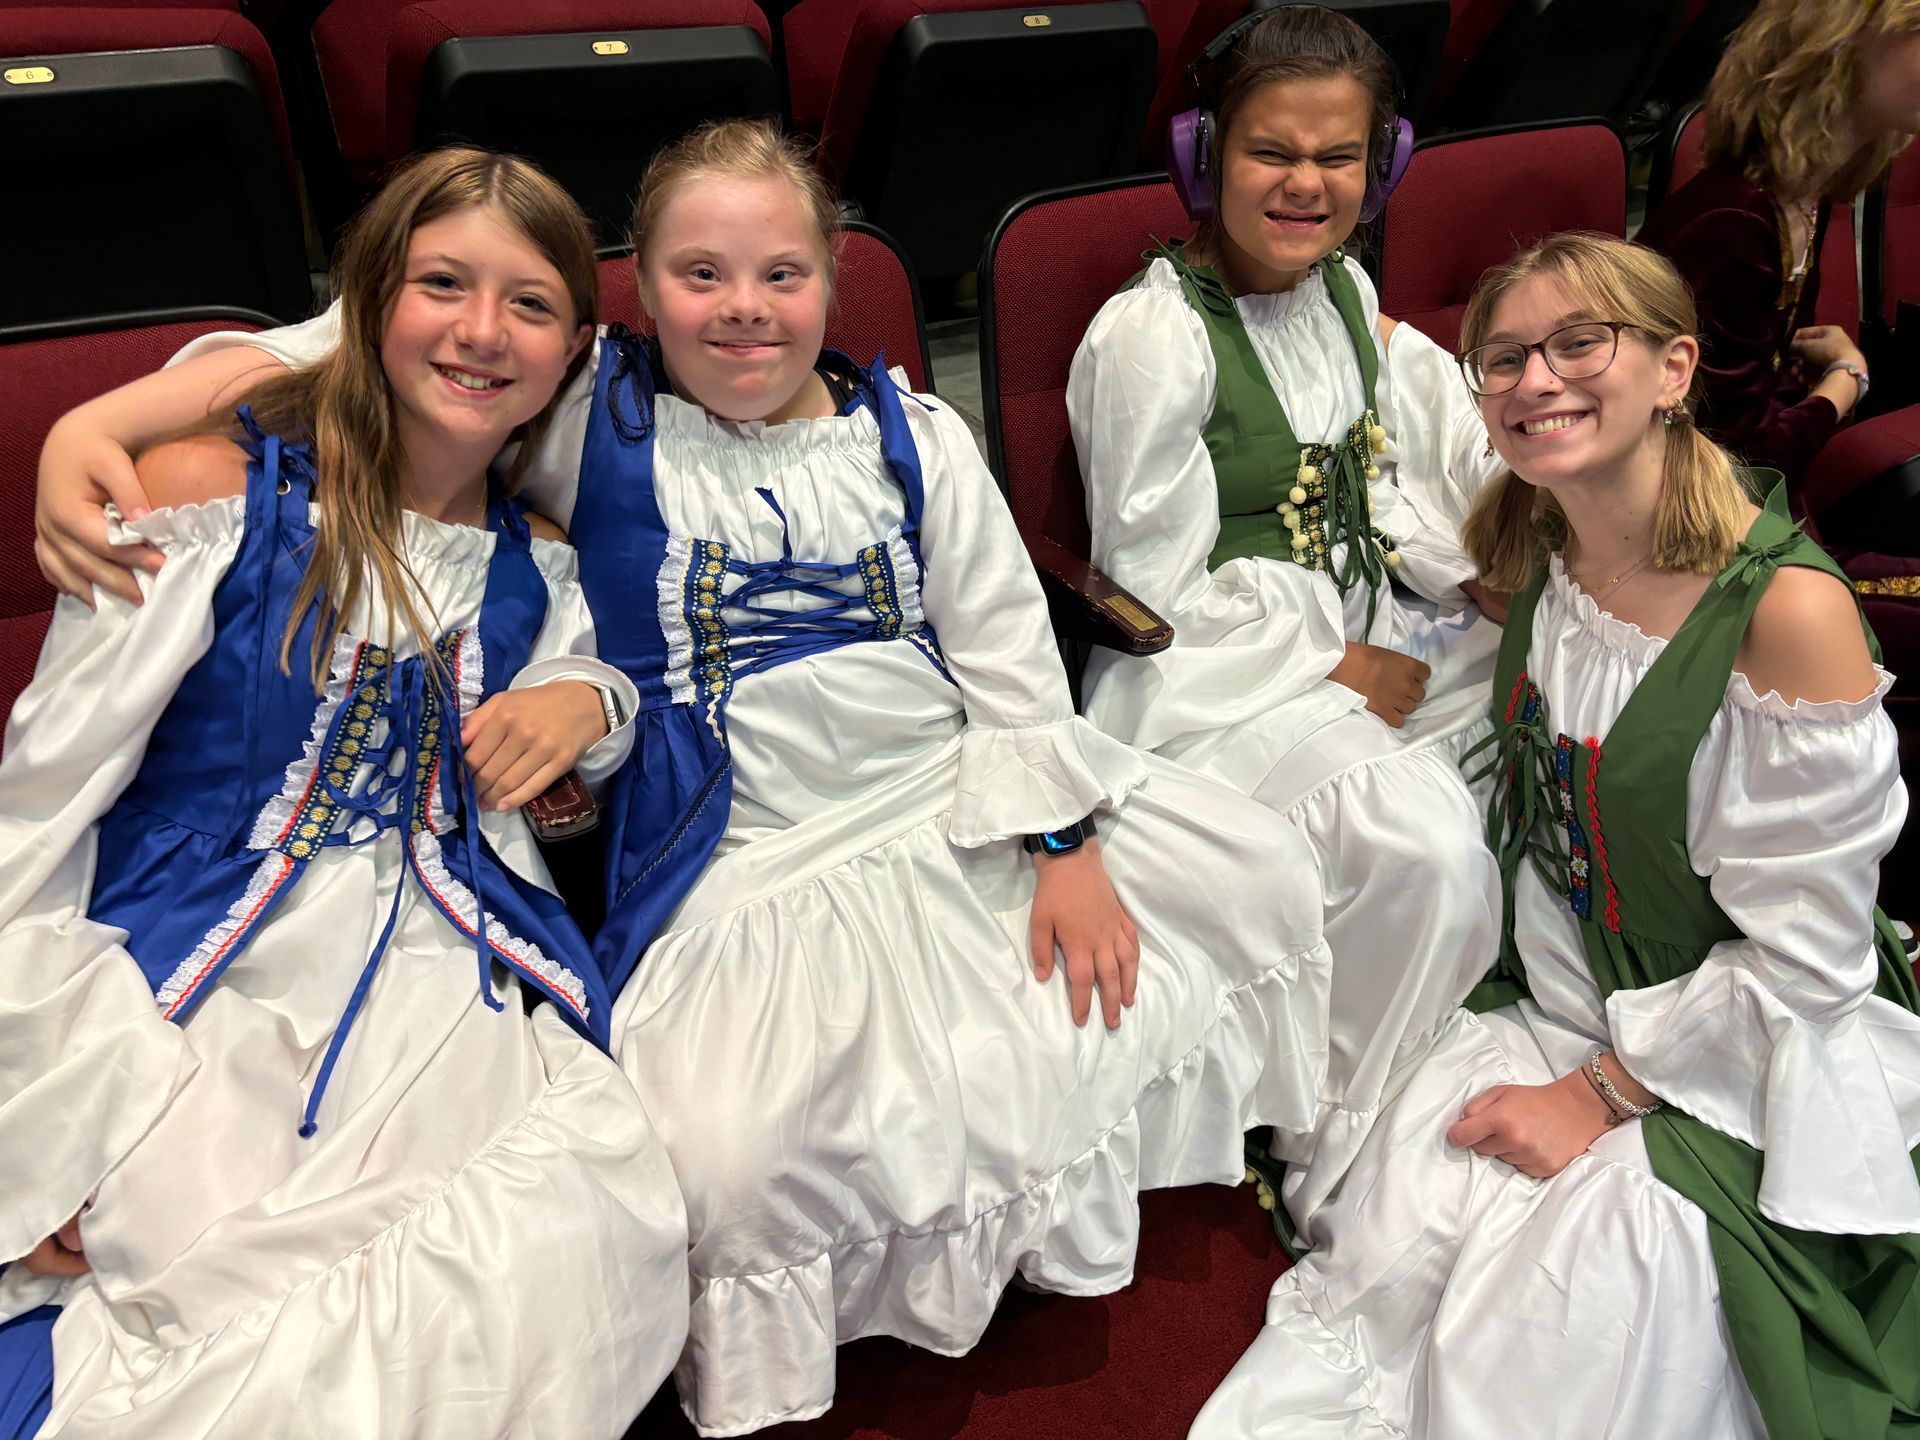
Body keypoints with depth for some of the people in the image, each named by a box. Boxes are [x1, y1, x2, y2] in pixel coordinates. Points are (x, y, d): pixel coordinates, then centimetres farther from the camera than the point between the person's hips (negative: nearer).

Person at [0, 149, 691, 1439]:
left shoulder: (538, 568, 11)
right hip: (185, 999, -3)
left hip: (434, 991, 4)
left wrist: (588, 704, 0)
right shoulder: (212, 492, -3)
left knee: (599, 1218, -26)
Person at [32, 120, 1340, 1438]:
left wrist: (1067, 847, -3)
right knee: (723, 1161, -28)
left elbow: (1006, 650, 6)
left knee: (1265, 872, 1)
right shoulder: (592, 418, -1)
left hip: (961, 804, 4)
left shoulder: (913, 436, 7)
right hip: (747, 856, -4)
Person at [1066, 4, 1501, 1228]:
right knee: (1428, 848, -30)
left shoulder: (1346, 291, 11)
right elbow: (1160, 589, -13)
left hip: (1364, 637, 8)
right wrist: (1332, 668, -14)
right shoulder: (1151, 335, -13)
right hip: (1219, 680, -8)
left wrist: (1482, 566, -1)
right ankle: (1332, 1168, -8)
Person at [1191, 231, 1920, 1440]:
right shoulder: (1535, 561, -1)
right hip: (1554, 1008, 6)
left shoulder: (1789, 605, -23)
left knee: (1548, 1332, -18)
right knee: (1392, 1254, -13)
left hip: (1748, 1069, -5)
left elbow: (1802, 955, -19)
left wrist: (1600, 1094, -16)